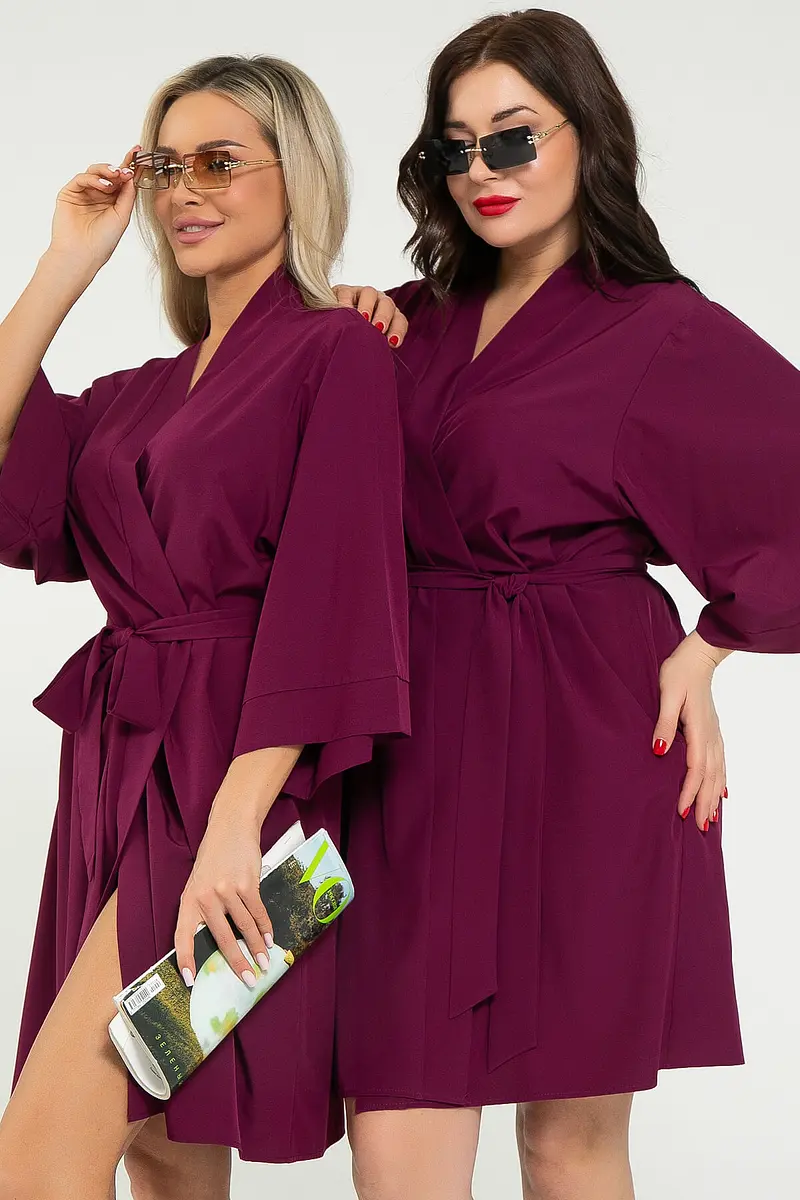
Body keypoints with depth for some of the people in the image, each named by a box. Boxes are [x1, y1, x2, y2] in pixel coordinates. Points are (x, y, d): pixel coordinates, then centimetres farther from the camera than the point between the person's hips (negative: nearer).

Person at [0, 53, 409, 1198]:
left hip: (235, 769, -7)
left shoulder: (339, 353, -4)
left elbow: (326, 599, -14)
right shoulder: (143, 393, 18)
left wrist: (235, 822, -22)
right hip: (123, 767, 7)